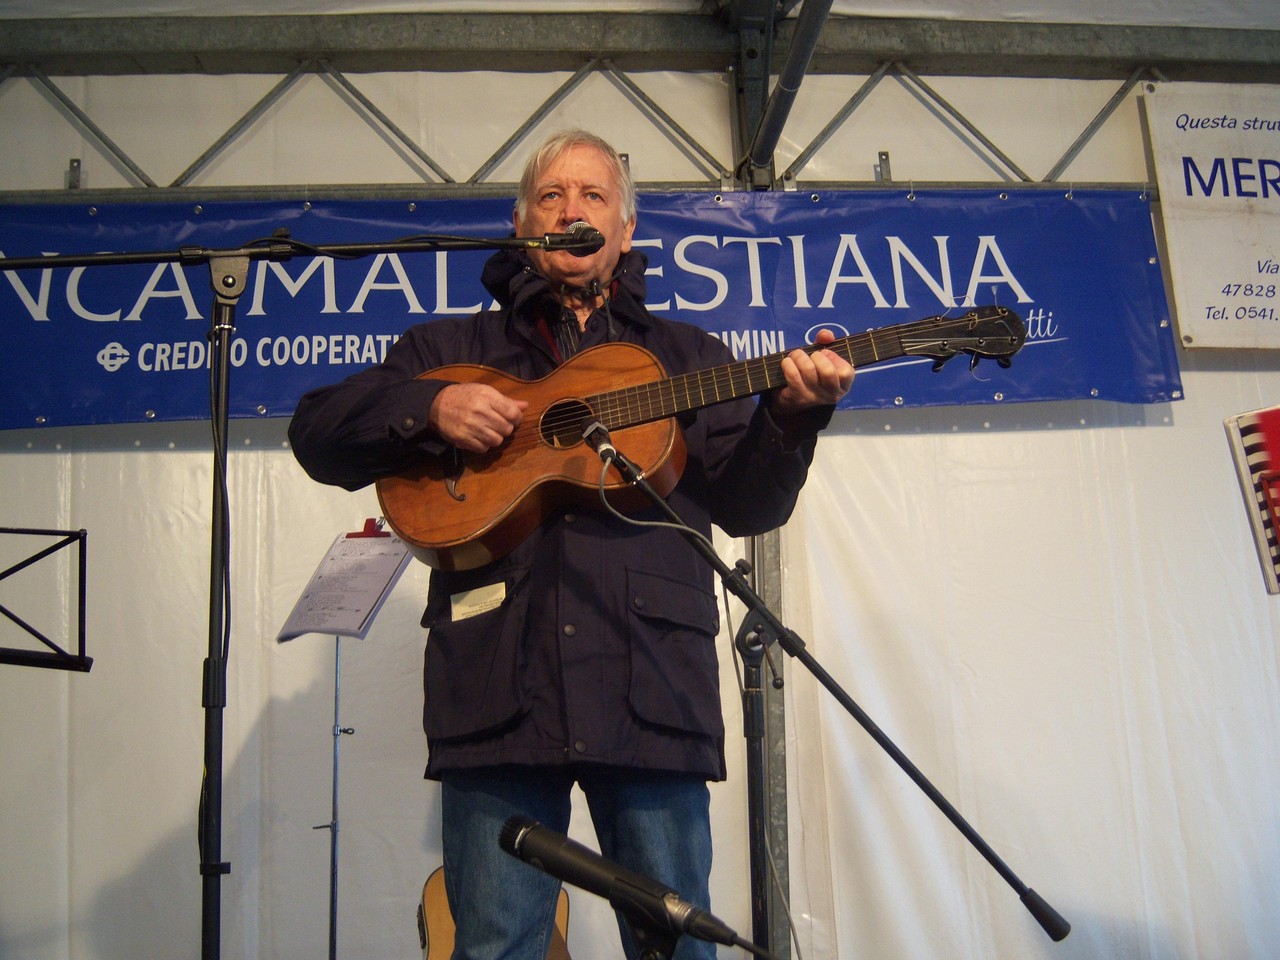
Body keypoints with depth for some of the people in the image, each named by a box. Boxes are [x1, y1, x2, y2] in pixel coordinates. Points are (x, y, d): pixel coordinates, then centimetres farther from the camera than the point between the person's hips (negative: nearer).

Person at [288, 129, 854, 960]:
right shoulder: (454, 347, 19)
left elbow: (746, 505, 11)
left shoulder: (690, 356, 21)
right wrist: (429, 409, -6)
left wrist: (791, 415, -8)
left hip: (652, 683, 1)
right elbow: (317, 433, 12)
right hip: (498, 684, 0)